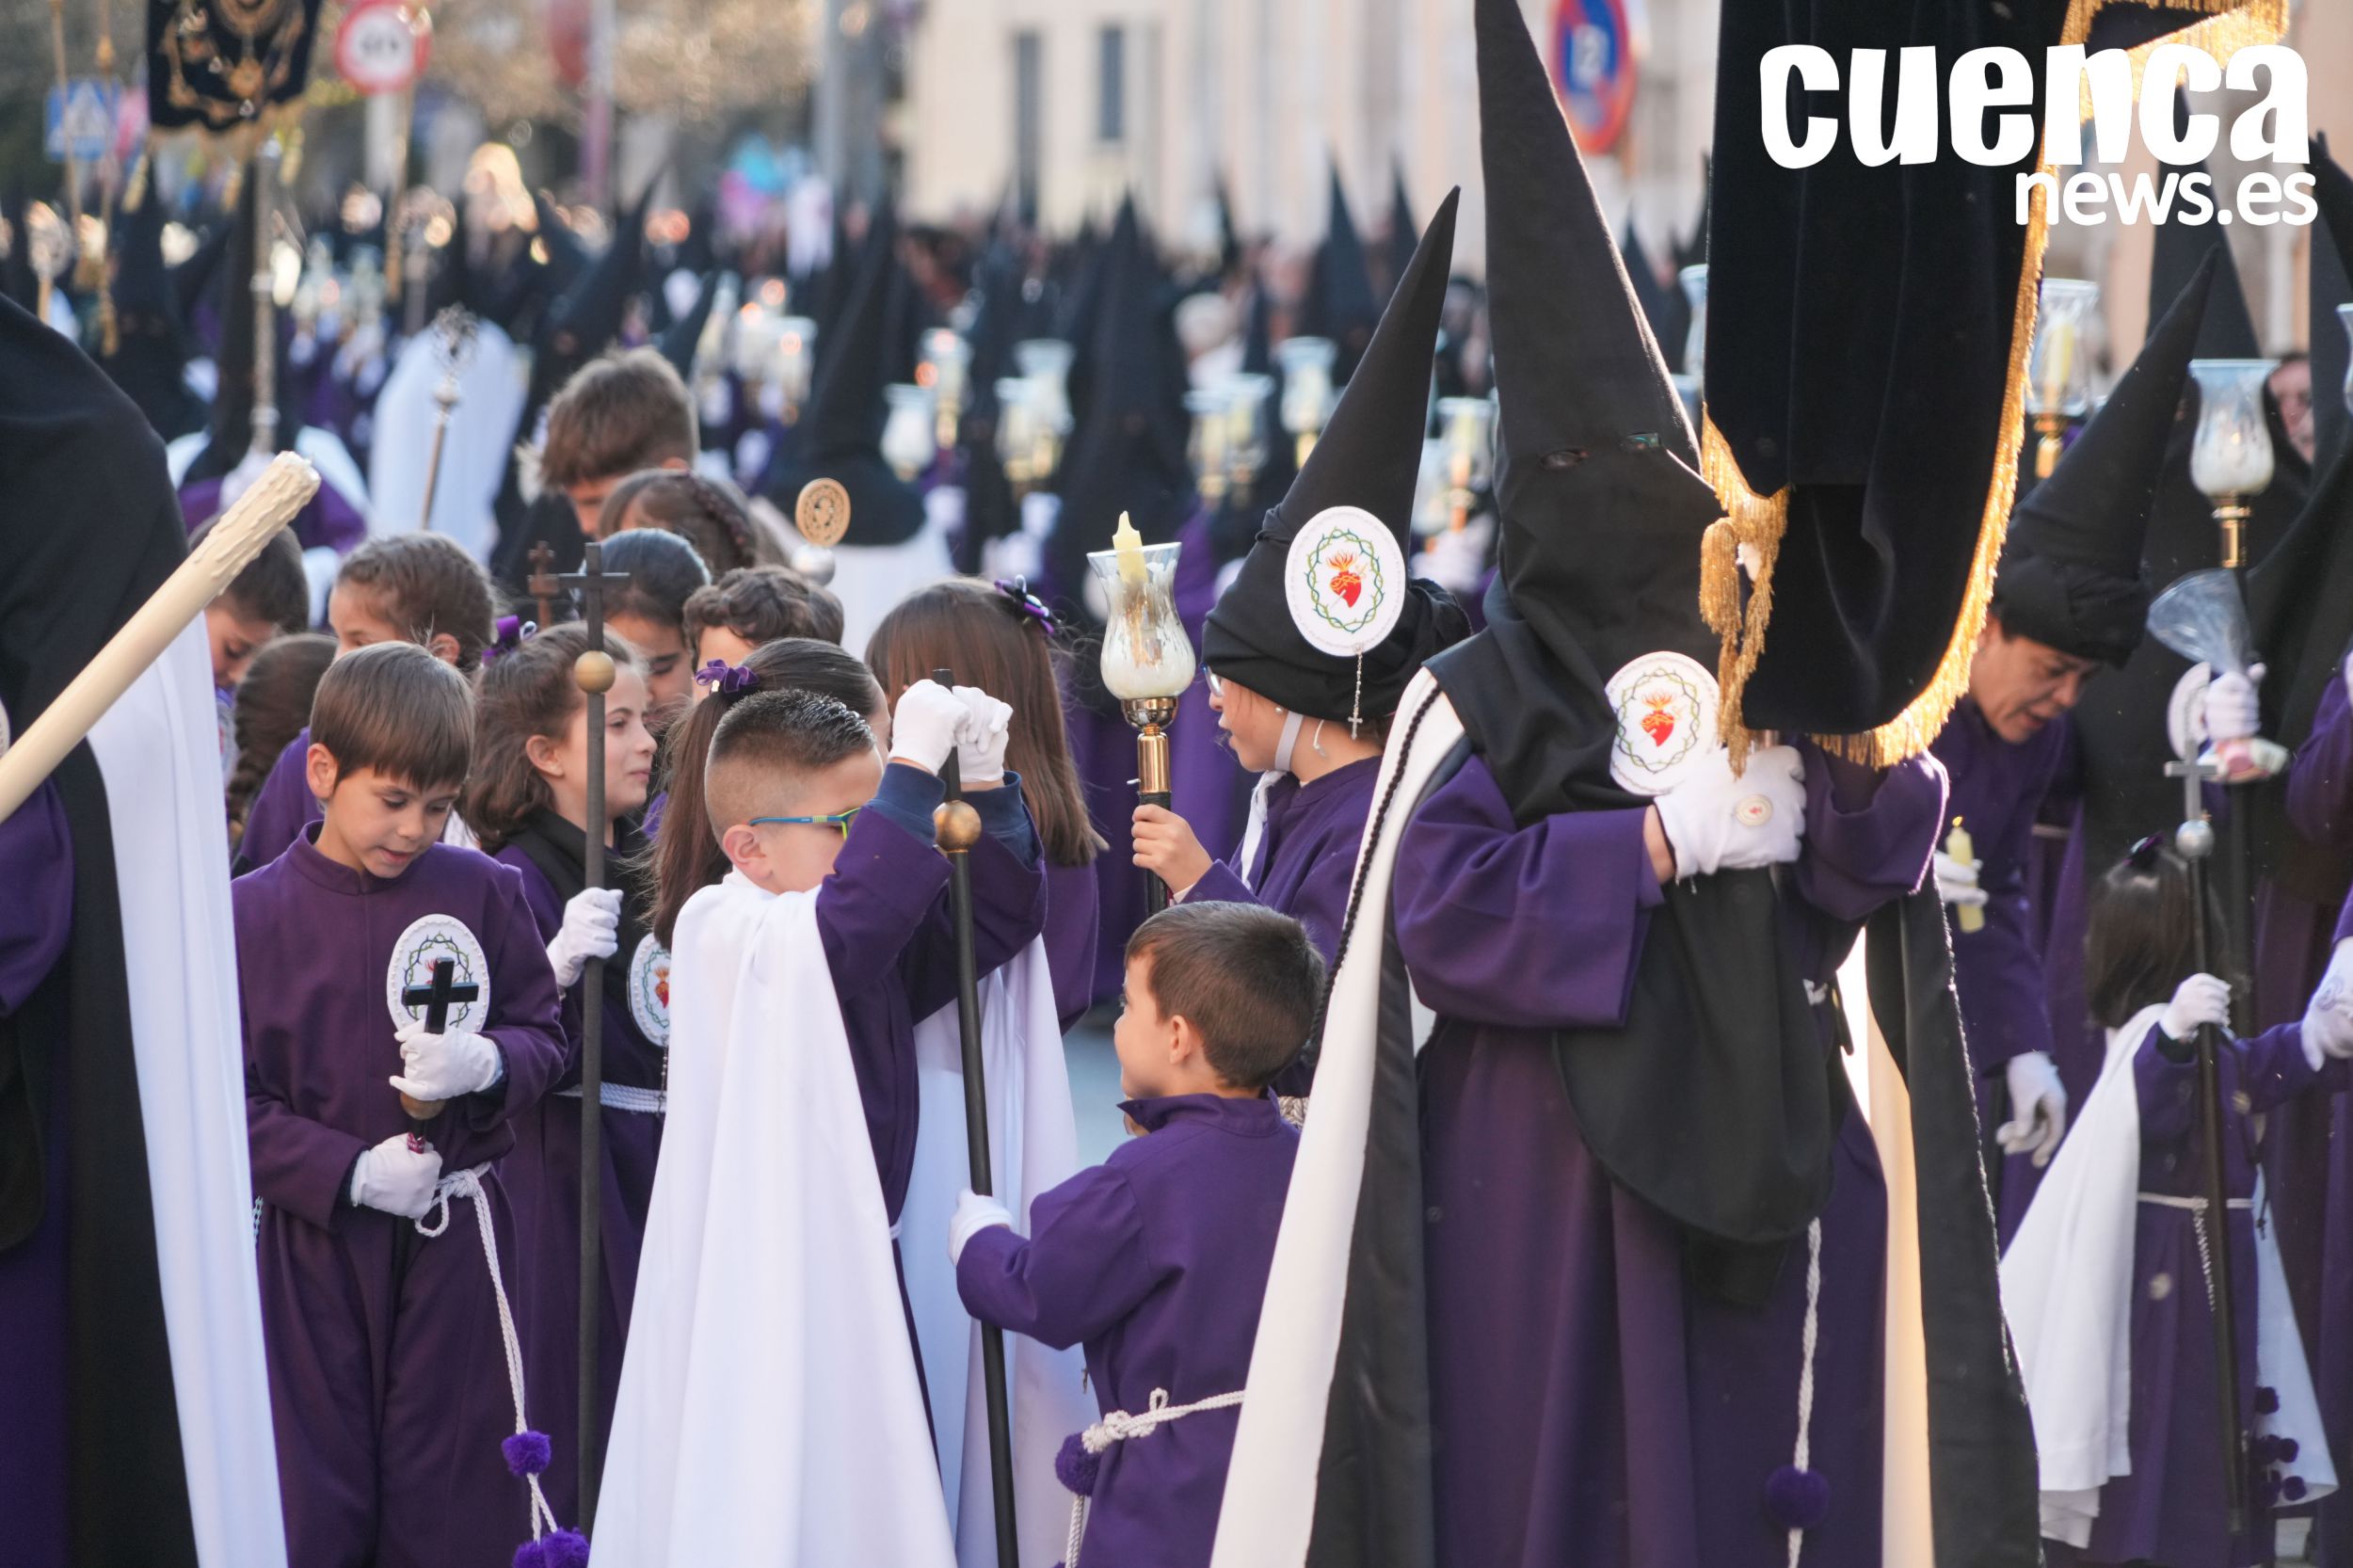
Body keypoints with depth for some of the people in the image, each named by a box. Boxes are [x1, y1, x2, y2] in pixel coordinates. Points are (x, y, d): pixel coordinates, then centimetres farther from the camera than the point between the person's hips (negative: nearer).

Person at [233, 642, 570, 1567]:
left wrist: (486, 1064, -17)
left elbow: (544, 1038, 6)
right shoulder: (251, 916, -5)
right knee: (316, 1485, 4)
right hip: (314, 1240, -1)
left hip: (456, 1236, 1)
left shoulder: (482, 893, 0)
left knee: (457, 1491, 4)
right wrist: (351, 1173, -15)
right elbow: (228, 1100, -6)